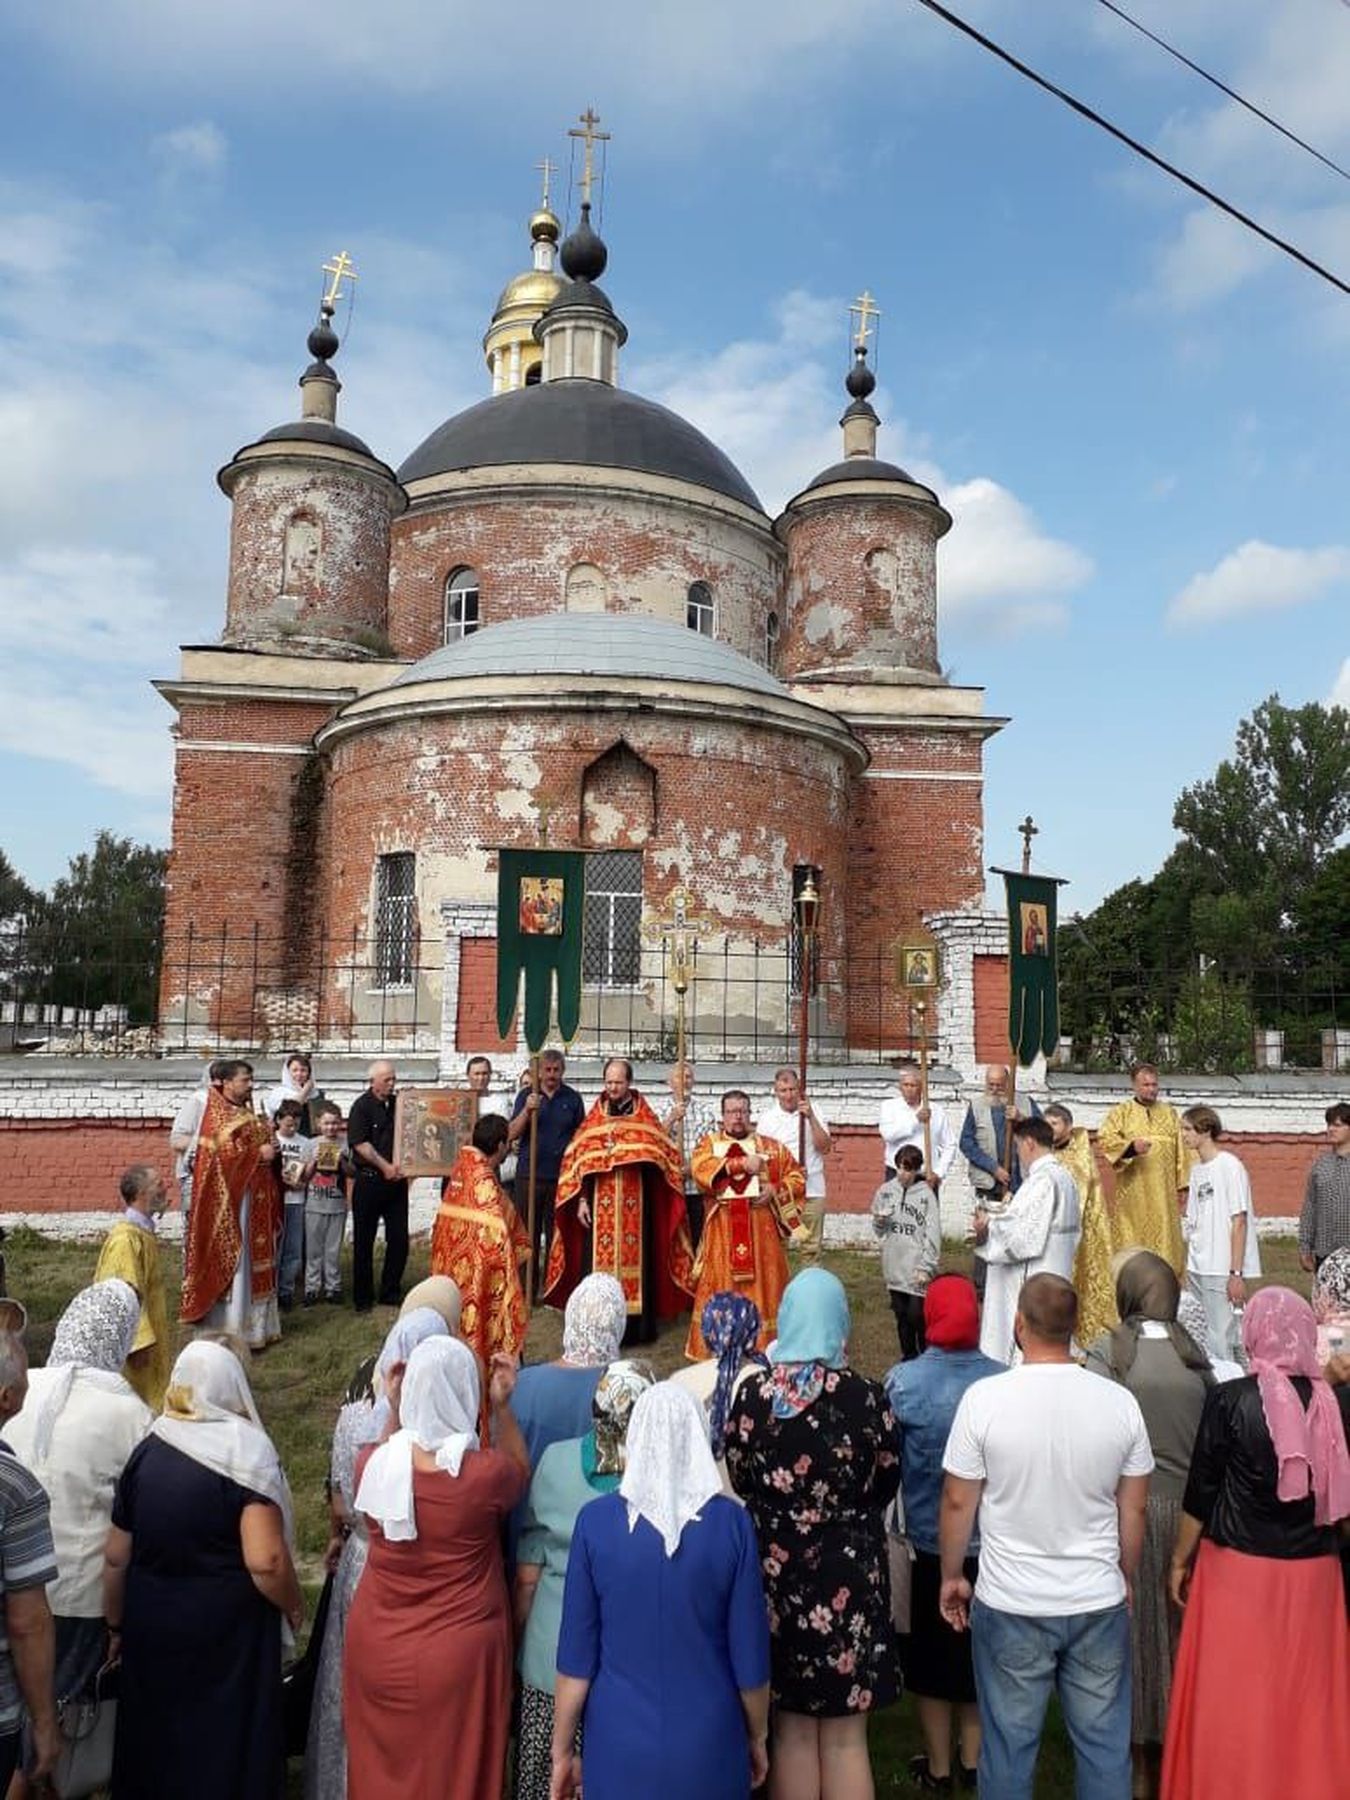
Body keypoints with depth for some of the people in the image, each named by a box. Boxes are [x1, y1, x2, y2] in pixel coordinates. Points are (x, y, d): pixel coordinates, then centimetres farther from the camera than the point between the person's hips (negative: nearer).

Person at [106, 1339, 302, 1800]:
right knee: (228, 1742, 15)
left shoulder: (146, 1452, -4)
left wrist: (117, 1626, 20)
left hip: (151, 1628, 4)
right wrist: (293, 1605, -6)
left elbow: (116, 1558, 4)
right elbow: (265, 1560, -25)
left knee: (156, 1737, 23)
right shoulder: (246, 1452, -19)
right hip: (229, 1634, -4)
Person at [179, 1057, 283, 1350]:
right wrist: (259, 1153, -17)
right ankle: (231, 1333, 2)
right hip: (229, 1199, -8)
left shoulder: (248, 1114, 15)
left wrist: (271, 1153, 2)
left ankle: (254, 1325, 19)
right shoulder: (217, 1114, -10)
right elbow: (222, 1152, -20)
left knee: (255, 1260, 12)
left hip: (254, 1197, 8)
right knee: (231, 1262, -4)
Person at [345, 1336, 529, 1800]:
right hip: (458, 1654, -3)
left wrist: (395, 1412, 2)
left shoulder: (372, 1463, -15)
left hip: (377, 1652, 3)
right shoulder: (485, 1474, -24)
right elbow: (520, 1472, 0)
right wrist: (502, 1408, -8)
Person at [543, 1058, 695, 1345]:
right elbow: (579, 1160, 5)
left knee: (634, 1259, 0)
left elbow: (661, 1156, 3)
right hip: (600, 1205, 1)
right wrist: (581, 1200, -3)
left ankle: (634, 1327, 7)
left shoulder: (645, 1118, 7)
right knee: (598, 1261, -1)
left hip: (634, 1205, -1)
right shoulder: (593, 1119, 9)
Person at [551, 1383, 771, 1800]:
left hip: (619, 1747, 1)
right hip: (708, 1749, 0)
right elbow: (750, 1658, -5)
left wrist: (562, 1751, 6)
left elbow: (577, 1657, -6)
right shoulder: (731, 1523, -12)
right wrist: (757, 1738, 11)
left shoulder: (595, 1520, -11)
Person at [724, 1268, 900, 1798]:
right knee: (845, 1737, 14)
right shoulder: (865, 1395, -15)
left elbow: (740, 1480, 3)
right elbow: (887, 1482, 0)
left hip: (776, 1571, 1)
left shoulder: (753, 1395, -11)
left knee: (791, 1730, 18)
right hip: (849, 1574, -1)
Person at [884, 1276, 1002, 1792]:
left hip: (925, 1542, -1)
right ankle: (973, 1762, 36)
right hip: (989, 1544, 2)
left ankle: (938, 1768, 31)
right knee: (979, 1652, 22)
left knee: (930, 1655, 18)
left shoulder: (901, 1381, -19)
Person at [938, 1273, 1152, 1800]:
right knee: (1104, 1742, 17)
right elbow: (1133, 1509, 3)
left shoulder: (984, 1398, -16)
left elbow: (958, 1502, -8)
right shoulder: (1120, 1402, -9)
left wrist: (951, 1576, 8)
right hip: (1100, 1602, 2)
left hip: (1009, 1604, -2)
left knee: (1008, 1743, 14)